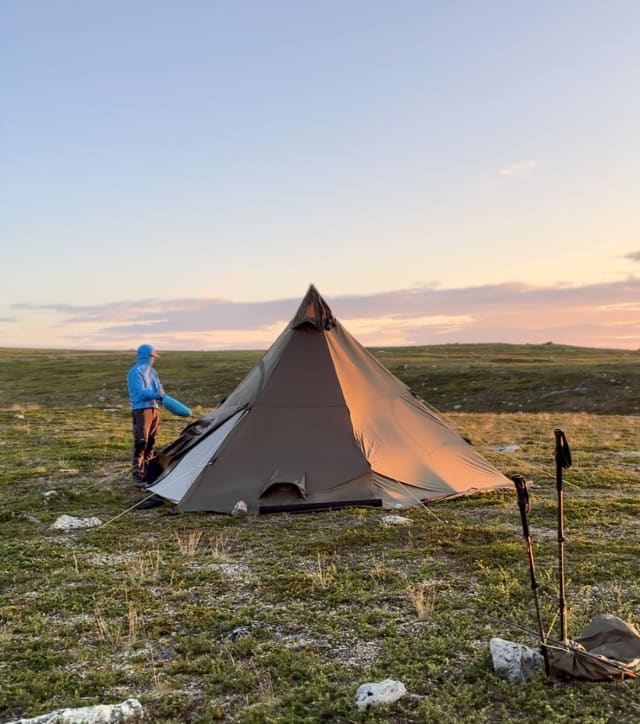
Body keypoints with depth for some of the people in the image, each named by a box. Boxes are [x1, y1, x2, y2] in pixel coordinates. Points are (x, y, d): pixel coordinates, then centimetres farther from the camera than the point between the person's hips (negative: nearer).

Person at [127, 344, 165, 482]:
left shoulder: (151, 371, 17)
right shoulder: (136, 372, -10)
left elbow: (159, 388, 16)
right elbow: (141, 392, -20)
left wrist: (161, 396, -5)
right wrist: (158, 394, -18)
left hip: (154, 409, 9)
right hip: (141, 410, -9)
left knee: (151, 442, 12)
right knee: (141, 442, -10)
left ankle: (147, 470, 20)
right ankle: (136, 472, -4)